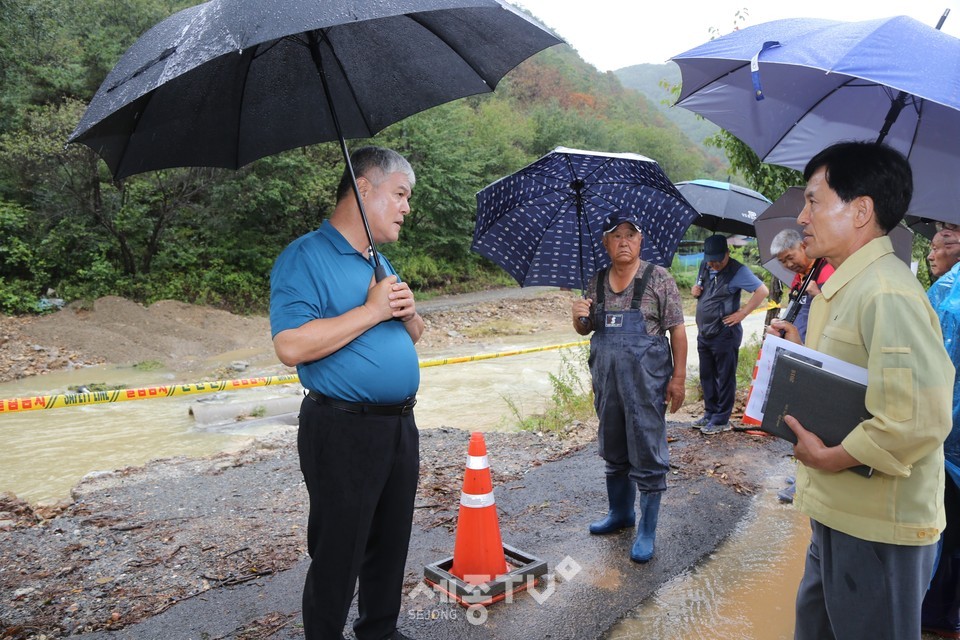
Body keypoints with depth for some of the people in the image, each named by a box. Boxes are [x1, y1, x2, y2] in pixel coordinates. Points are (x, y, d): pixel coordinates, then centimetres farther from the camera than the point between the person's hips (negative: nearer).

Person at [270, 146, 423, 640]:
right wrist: (371, 310, -20)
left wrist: (409, 314, -2)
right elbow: (291, 346, -24)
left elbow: (412, 335, 21)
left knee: (392, 545, 19)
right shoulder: (305, 257, -11)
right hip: (343, 430, -8)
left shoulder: (380, 263, 15)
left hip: (399, 425, 8)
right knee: (338, 556, 5)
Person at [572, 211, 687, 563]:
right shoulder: (596, 282, 8)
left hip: (646, 380, -5)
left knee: (647, 455, 0)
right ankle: (620, 513, 37)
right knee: (613, 452, 18)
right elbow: (586, 329, 16)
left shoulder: (658, 278, -6)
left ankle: (647, 532, 12)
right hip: (606, 381, 5)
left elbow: (677, 330, -6)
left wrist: (678, 377, -11)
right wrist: (578, 318, -7)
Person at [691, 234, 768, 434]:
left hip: (724, 334, -8)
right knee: (707, 377, 15)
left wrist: (742, 313, -17)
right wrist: (695, 290, 3)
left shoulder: (738, 271, -11)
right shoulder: (707, 269, 11)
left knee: (725, 379, 1)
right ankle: (710, 414, 26)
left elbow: (762, 291, -15)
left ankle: (721, 420, 7)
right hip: (704, 334, 8)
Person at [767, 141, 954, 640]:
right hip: (839, 515, 10)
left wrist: (831, 458, -21)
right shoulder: (842, 289, 11)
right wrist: (800, 354, 6)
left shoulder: (885, 291, -22)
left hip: (877, 529, -10)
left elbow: (919, 418, -31)